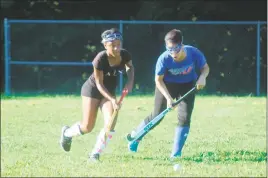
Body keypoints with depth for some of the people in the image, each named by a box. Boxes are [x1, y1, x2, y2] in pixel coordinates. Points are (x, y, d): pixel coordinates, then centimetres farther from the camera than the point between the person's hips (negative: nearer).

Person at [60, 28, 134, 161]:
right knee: (88, 127, -1)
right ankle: (67, 133, 32)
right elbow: (99, 84, -23)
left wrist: (130, 81, -10)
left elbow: (130, 67, 8)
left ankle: (95, 154, -3)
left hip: (109, 91, 4)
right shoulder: (100, 59, -31)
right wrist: (112, 99, -33)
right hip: (92, 89, -4)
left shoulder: (124, 55, -17)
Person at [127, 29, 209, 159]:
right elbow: (158, 80, -20)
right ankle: (135, 136, 32)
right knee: (157, 116, 4)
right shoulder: (164, 59, -32)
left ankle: (176, 153, -2)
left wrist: (202, 77, -32)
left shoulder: (194, 53, -29)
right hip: (167, 85, -2)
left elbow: (205, 67, -10)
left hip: (187, 85, 2)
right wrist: (168, 98, -30)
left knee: (184, 117, -10)